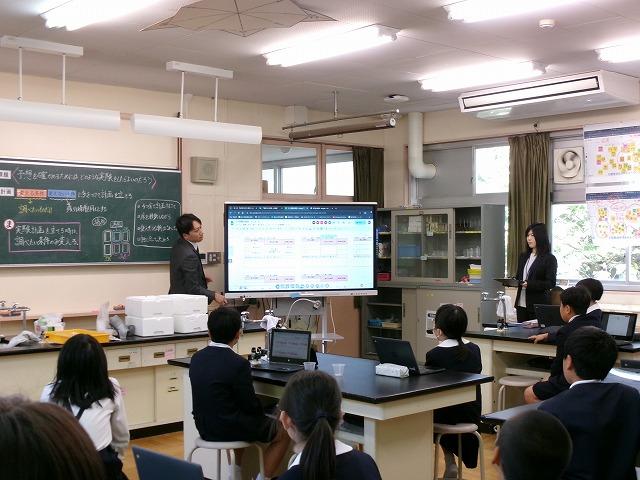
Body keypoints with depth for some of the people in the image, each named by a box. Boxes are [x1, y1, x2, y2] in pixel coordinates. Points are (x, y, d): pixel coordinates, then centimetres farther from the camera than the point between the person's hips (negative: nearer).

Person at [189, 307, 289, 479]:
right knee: (283, 434, 14)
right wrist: (262, 412, 7)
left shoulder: (196, 358, -2)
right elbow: (250, 405, -16)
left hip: (204, 428, 7)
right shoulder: (238, 363, -23)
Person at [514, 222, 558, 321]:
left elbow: (550, 283, -12)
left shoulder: (549, 259, -6)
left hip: (538, 305, -6)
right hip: (521, 303, 6)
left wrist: (529, 284, -23)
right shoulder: (523, 256, 13)